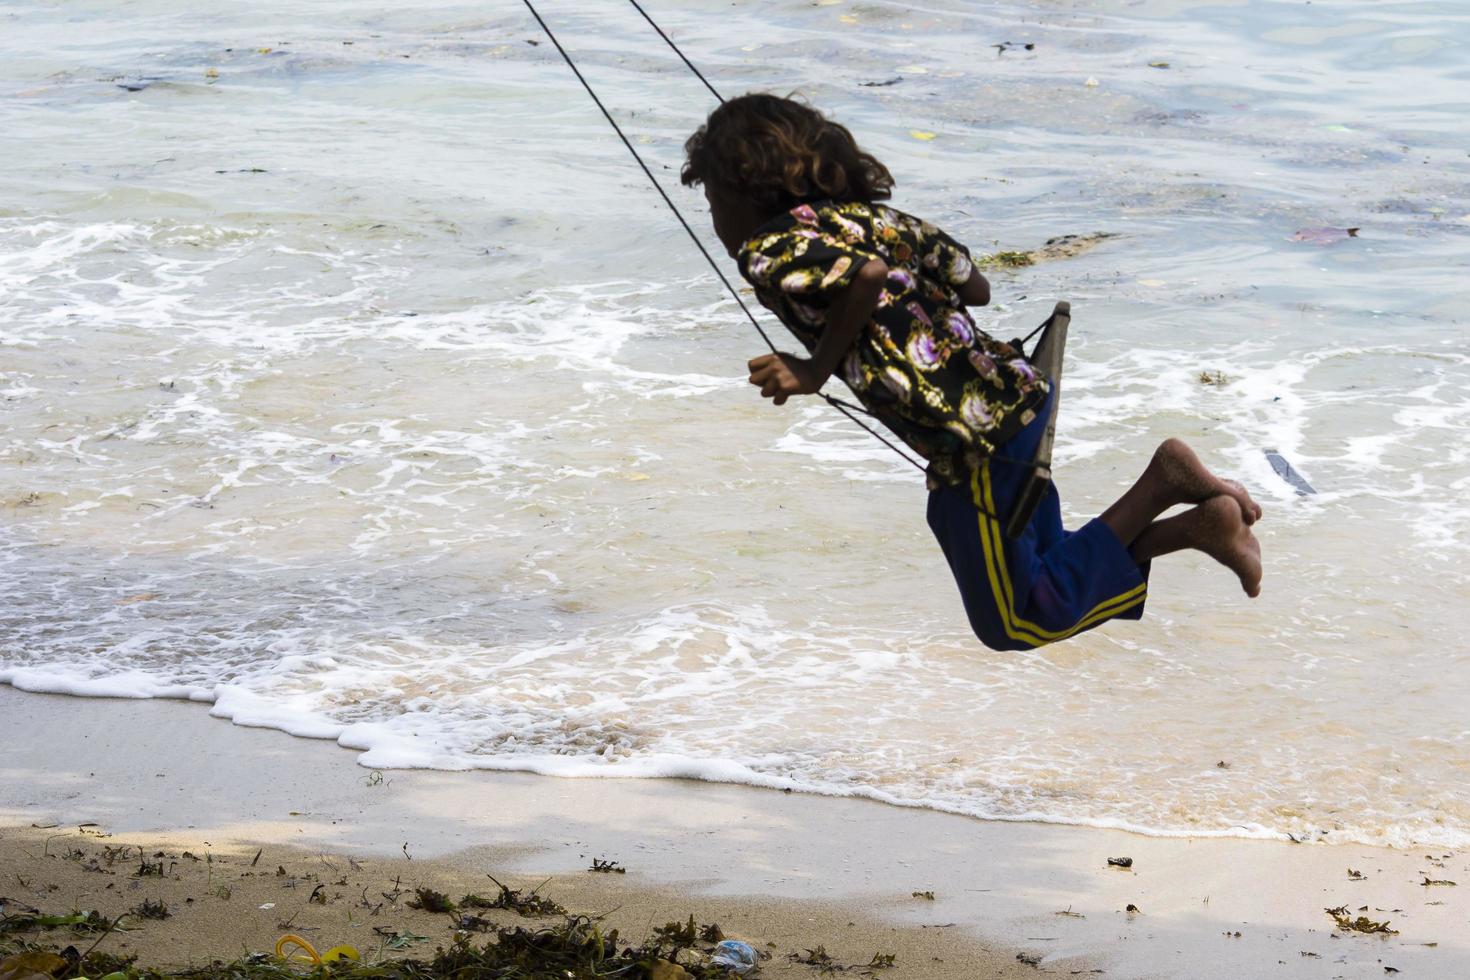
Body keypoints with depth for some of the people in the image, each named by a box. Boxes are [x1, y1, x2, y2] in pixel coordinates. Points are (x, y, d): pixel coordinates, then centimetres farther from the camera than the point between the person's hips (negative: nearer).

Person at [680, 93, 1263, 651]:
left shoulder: (768, 248, -8)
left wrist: (816, 369, -15)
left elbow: (866, 272, -26)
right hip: (1016, 391, 9)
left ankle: (1158, 486, -7)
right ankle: (1200, 524, 5)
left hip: (974, 433, -9)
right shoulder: (865, 211, 16)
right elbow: (975, 287, 19)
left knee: (1013, 627, 4)